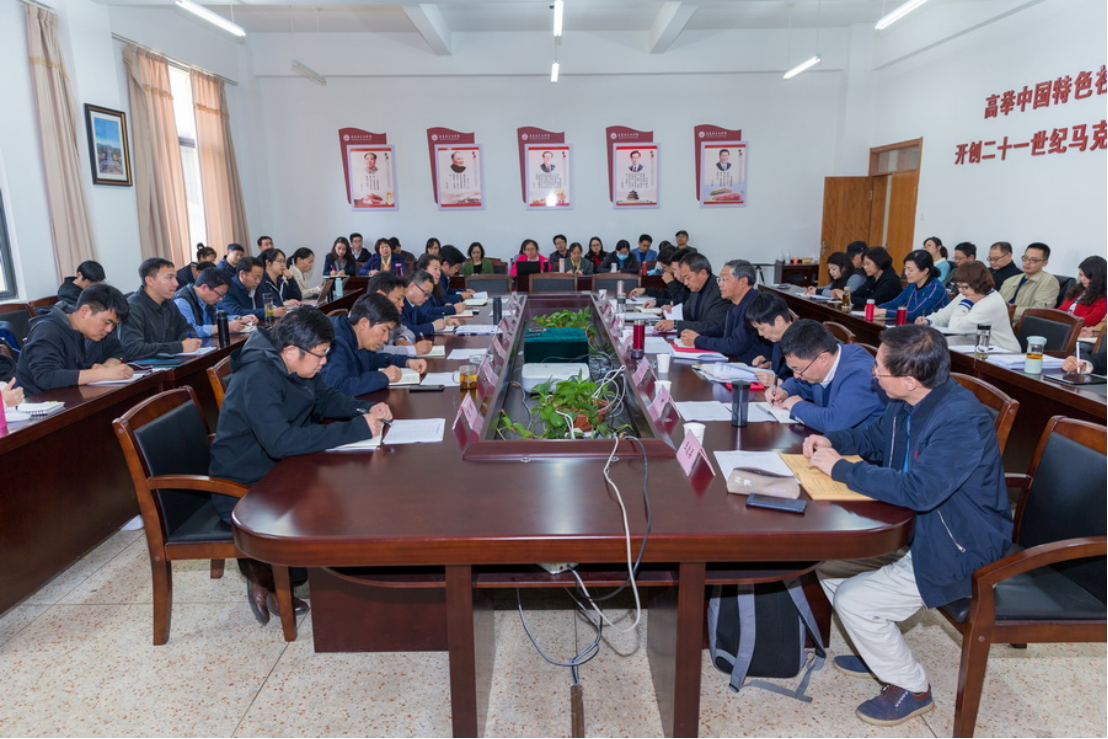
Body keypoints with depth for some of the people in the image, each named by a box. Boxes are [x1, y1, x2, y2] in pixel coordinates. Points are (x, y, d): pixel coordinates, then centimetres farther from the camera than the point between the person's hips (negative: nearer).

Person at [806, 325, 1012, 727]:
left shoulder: (962, 422, -31)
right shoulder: (906, 405, -3)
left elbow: (918, 490, -39)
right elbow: (873, 437, 17)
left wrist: (841, 468, -29)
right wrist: (831, 441, -4)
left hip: (955, 551, -9)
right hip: (913, 529, 9)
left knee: (853, 601, -15)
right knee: (828, 560, 6)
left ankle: (911, 689, 12)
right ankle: (880, 653, 27)